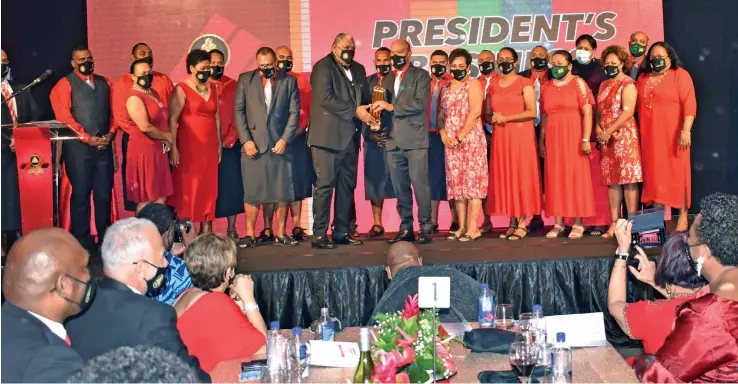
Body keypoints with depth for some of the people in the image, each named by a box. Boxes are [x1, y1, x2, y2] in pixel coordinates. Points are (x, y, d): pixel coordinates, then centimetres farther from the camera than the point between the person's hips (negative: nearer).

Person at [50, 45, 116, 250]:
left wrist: (110, 134, -2)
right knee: (81, 194, 0)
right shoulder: (65, 84, 1)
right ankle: (82, 241, 7)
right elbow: (64, 117, -9)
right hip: (78, 147, -4)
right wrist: (87, 138, -13)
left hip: (104, 145, 4)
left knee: (104, 193, 7)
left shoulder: (104, 83, 17)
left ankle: (105, 238, 16)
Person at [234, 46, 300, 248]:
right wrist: (246, 140, -6)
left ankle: (281, 233, 12)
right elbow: (238, 110, 3)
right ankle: (249, 234, 7)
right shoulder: (245, 79, 8)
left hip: (280, 143, 1)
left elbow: (294, 112, 4)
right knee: (252, 192, 0)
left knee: (283, 192, 2)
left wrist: (285, 139, -6)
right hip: (253, 144, -1)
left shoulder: (289, 80, 8)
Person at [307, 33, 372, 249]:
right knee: (325, 184, -7)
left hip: (350, 137, 7)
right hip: (328, 136, -7)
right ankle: (319, 234, -3)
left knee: (347, 186, 8)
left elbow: (366, 98, 22)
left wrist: (369, 114, 0)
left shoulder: (358, 69, 19)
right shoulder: (323, 67, -4)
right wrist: (355, 111, -17)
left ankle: (341, 232, 15)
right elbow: (325, 98, -16)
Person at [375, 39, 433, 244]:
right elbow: (383, 107, 19)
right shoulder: (386, 79, 20)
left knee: (419, 184, -6)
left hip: (415, 139, -5)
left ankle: (426, 227, 1)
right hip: (393, 141, 5)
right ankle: (406, 228, 11)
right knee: (400, 187, 5)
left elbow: (421, 103, -12)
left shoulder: (421, 76, 3)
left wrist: (391, 107, -14)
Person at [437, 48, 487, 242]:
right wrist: (444, 135, -2)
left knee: (473, 182, -8)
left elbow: (475, 112, -11)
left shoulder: (473, 84, 0)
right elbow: (440, 115, 15)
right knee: (457, 183, 5)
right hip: (450, 143, 6)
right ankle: (462, 227, 9)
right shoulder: (445, 88, 17)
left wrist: (460, 137, -14)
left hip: (470, 139, -6)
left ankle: (473, 228, -9)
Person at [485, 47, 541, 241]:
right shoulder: (493, 85, 15)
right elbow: (487, 114, 16)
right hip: (500, 137, 5)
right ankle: (512, 222, 6)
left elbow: (532, 112, -8)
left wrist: (507, 118, -14)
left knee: (521, 175, -5)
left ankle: (523, 223, -3)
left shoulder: (524, 83, 1)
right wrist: (493, 118, -7)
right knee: (503, 177, 1)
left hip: (520, 135, -4)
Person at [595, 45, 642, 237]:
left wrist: (609, 131, -16)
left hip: (624, 135, -7)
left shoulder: (627, 84, -4)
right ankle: (614, 223, 8)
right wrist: (598, 129, -2)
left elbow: (628, 112, -15)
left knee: (628, 179, -7)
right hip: (606, 138, 7)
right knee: (611, 180, 5)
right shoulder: (604, 85, 18)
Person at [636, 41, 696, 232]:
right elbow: (638, 105, 16)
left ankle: (683, 215, 4)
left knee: (677, 173, -2)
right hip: (650, 135, 5)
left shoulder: (680, 75, -3)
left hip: (673, 134, -5)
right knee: (654, 174, 5)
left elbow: (689, 104, -11)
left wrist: (686, 131, -20)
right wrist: (639, 133, 10)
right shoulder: (643, 77, 14)